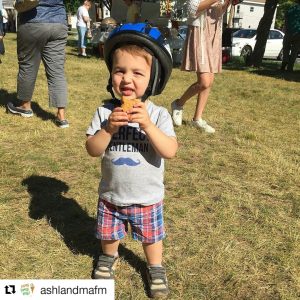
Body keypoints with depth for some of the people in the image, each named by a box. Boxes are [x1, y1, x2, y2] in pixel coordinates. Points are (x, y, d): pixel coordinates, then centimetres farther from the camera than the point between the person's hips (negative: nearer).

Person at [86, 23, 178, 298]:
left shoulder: (159, 114, -17)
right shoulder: (105, 112, -13)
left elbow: (170, 151, -25)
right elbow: (92, 150, -15)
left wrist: (148, 125, -36)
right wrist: (109, 128, -31)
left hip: (147, 197, -2)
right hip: (111, 195, 2)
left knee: (151, 237, 19)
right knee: (109, 234, 24)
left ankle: (155, 267, 46)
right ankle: (109, 257, 55)